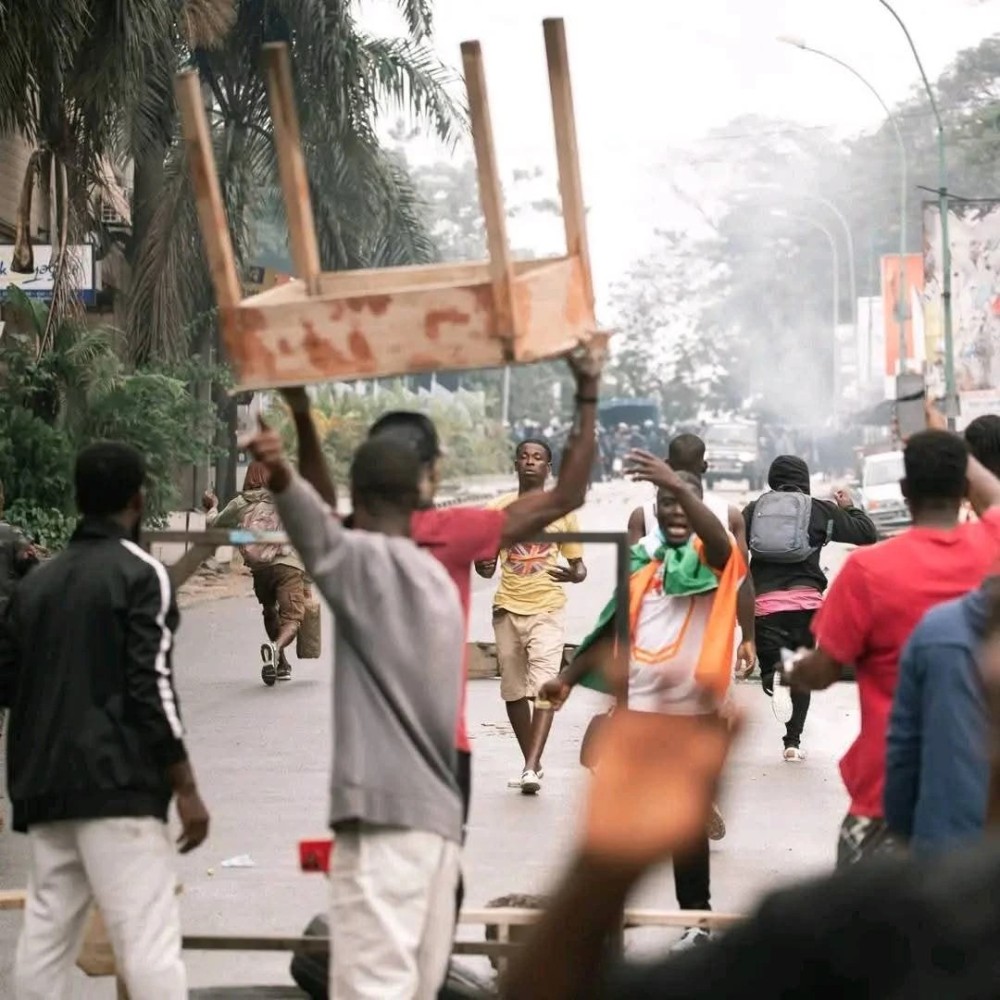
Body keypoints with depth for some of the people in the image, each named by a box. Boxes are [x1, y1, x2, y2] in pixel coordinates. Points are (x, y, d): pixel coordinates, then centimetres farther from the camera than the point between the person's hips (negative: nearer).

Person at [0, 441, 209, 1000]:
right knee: (149, 937, -10)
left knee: (46, 935, 10)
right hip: (118, 785, -7)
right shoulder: (140, 573, -5)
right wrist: (187, 789, -9)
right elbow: (153, 687, -12)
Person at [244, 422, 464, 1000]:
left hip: (386, 812, -8)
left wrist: (282, 477, -43)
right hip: (437, 811, 8)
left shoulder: (367, 560, -3)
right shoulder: (439, 582, 20)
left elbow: (320, 533, -26)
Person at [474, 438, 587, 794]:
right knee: (514, 691, 6)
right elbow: (487, 567, 14)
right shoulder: (497, 510, 9)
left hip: (547, 608, -3)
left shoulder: (562, 510, 5)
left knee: (544, 687, -16)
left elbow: (578, 565, 9)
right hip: (507, 608, 3)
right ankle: (532, 763, 18)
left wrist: (573, 574, -15)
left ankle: (531, 769, -22)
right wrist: (482, 564, -11)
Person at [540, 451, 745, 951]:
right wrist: (569, 677, 11)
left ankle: (697, 917, 14)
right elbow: (613, 626, 16)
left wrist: (679, 484, -43)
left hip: (689, 711, -5)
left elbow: (719, 539, -29)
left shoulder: (710, 556, -3)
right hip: (633, 706, 5)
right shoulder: (642, 558, 11)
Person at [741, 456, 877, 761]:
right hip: (805, 601, 0)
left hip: (764, 602, 0)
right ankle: (793, 741, 8)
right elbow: (868, 535, 9)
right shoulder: (820, 510, 7)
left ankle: (775, 682, -29)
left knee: (770, 665, 8)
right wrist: (850, 507, 27)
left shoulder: (754, 509, 10)